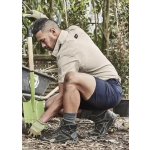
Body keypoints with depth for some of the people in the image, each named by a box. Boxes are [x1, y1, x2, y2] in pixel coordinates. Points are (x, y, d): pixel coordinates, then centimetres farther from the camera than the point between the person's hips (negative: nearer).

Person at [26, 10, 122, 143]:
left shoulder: (66, 55, -23)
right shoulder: (75, 30, 3)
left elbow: (62, 95, -25)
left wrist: (41, 122, -23)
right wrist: (43, 18, 27)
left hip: (111, 91, -10)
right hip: (100, 91, 10)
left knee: (71, 78, -38)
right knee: (50, 104, 4)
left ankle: (68, 130, -26)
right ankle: (101, 116, 6)